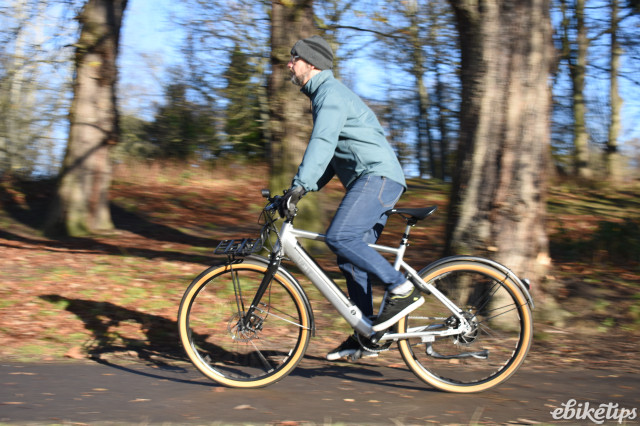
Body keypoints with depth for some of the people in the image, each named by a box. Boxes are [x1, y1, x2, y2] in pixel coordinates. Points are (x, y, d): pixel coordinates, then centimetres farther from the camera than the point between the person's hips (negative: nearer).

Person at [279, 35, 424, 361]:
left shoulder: (331, 94, -8)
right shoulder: (324, 95, 25)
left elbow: (322, 144, -23)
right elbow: (330, 154, 27)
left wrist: (297, 188, -30)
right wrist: (301, 190, 19)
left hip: (379, 176, -10)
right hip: (370, 181, 10)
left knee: (339, 237, -25)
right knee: (351, 259, 8)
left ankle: (402, 289, -18)